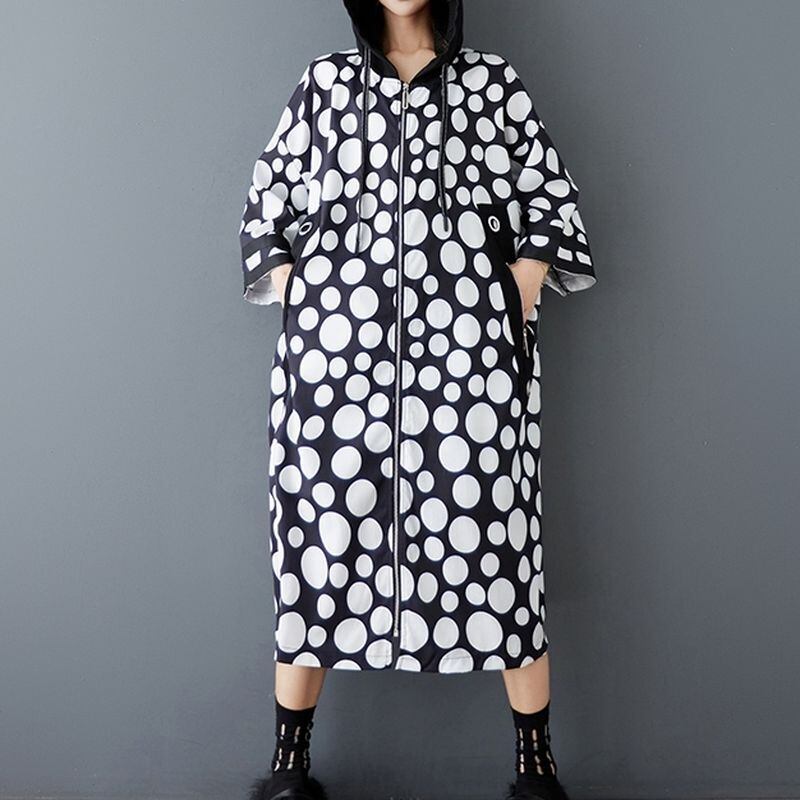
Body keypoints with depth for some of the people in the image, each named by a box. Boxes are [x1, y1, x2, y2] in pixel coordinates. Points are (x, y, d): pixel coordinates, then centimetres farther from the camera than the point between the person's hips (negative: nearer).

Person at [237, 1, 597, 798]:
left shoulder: (494, 81, 14)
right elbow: (266, 206, 17)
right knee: (322, 536, 1)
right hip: (337, 355, 1)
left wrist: (511, 313, -1)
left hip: (468, 355, -1)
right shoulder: (324, 80, 17)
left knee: (490, 536, -3)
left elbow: (552, 209, 11)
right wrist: (298, 309, 4)